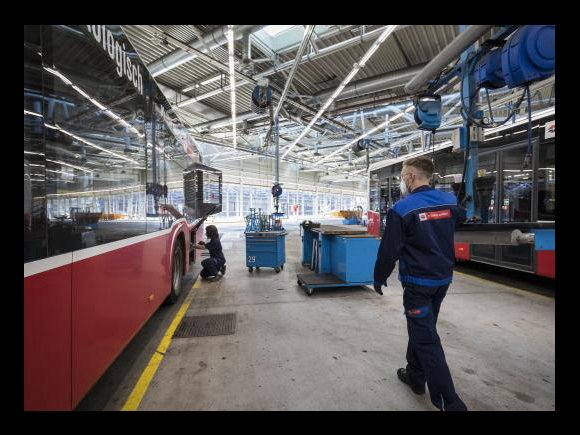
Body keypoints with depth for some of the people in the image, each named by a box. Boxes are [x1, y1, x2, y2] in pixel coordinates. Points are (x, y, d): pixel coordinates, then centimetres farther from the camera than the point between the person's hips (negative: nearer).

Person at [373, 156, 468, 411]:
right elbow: (461, 216, 25)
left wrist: (379, 278, -3)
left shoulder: (401, 209, -20)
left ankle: (450, 402, 8)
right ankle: (415, 375, 38)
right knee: (421, 328, 22)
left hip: (418, 282, -7)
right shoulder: (449, 201, 0)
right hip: (443, 279, 7)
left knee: (426, 339, 3)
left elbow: (389, 249, -17)